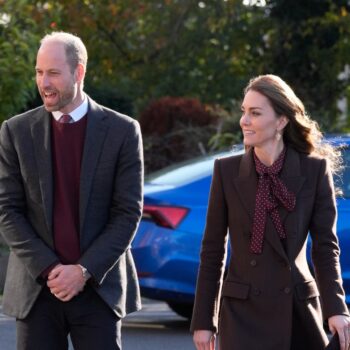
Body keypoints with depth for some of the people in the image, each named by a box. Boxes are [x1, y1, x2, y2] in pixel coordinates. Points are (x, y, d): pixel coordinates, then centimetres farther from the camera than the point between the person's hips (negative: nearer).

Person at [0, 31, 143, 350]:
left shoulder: (123, 131, 0)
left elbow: (129, 213, -3)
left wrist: (84, 271, -11)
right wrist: (49, 270, -10)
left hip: (97, 287, -1)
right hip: (36, 289, 2)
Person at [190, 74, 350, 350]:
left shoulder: (315, 170, -2)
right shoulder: (227, 171, 0)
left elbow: (326, 245, -2)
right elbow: (213, 250, 4)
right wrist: (203, 320, 3)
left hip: (299, 311, 0)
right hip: (243, 312, 0)